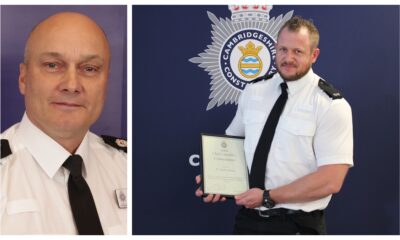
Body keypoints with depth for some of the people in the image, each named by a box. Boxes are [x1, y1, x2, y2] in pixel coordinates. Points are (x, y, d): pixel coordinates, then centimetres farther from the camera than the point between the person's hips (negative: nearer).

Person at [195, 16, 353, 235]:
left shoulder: (331, 105, -12)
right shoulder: (252, 91, 2)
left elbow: (330, 180, -18)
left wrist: (267, 197, -18)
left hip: (297, 224, -4)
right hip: (248, 217, 4)